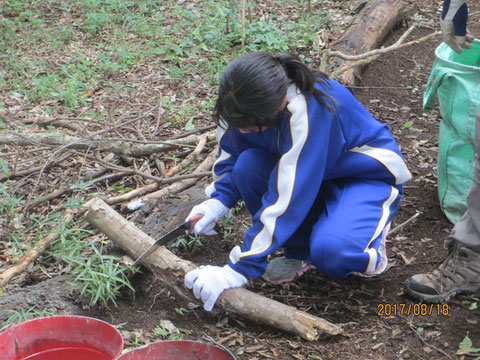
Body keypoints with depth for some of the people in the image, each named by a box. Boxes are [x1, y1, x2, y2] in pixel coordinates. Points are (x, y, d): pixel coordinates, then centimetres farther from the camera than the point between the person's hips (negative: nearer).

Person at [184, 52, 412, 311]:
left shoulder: (308, 112, -39)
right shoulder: (250, 101, -18)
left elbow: (287, 198, -38)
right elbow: (231, 149, 2)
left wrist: (239, 270, -36)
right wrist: (219, 200, -16)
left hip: (370, 176, -7)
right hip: (312, 171, 7)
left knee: (330, 251, -35)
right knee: (247, 166, -21)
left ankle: (370, 234, 2)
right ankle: (299, 252, -1)